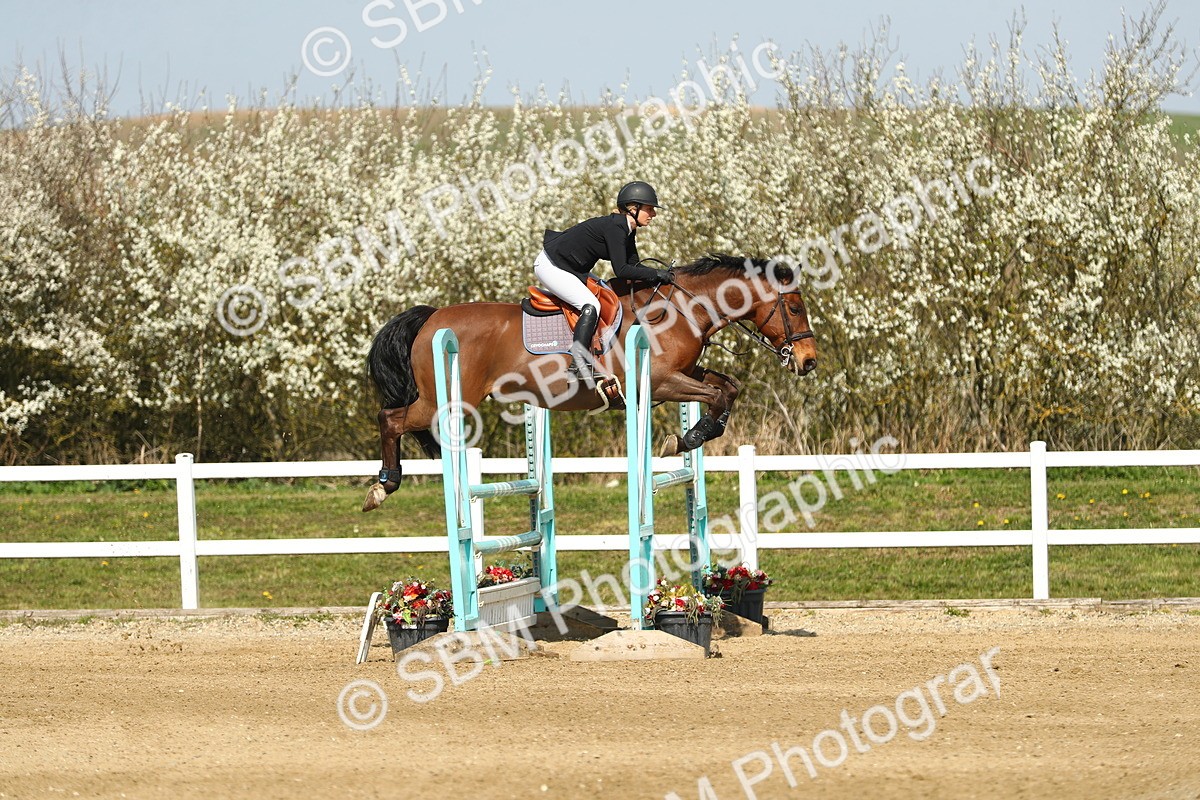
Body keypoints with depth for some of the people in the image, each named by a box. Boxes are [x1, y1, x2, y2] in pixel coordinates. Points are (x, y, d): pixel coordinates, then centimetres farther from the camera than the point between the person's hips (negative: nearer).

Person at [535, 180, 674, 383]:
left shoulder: (627, 230, 5)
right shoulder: (615, 227, -24)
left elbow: (634, 265, 12)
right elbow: (621, 270, -28)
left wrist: (658, 275, -3)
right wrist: (655, 274, -22)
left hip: (572, 269, 11)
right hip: (550, 266, -11)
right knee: (591, 305, -24)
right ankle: (578, 365, -28)